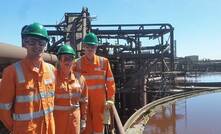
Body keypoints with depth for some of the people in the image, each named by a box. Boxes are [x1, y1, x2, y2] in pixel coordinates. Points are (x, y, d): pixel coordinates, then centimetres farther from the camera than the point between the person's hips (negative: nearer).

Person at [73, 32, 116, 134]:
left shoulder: (104, 62, -1)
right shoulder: (78, 63, -2)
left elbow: (110, 82, 1)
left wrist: (110, 99, -4)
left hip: (99, 100, 1)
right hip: (84, 101, 0)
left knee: (99, 126, 10)